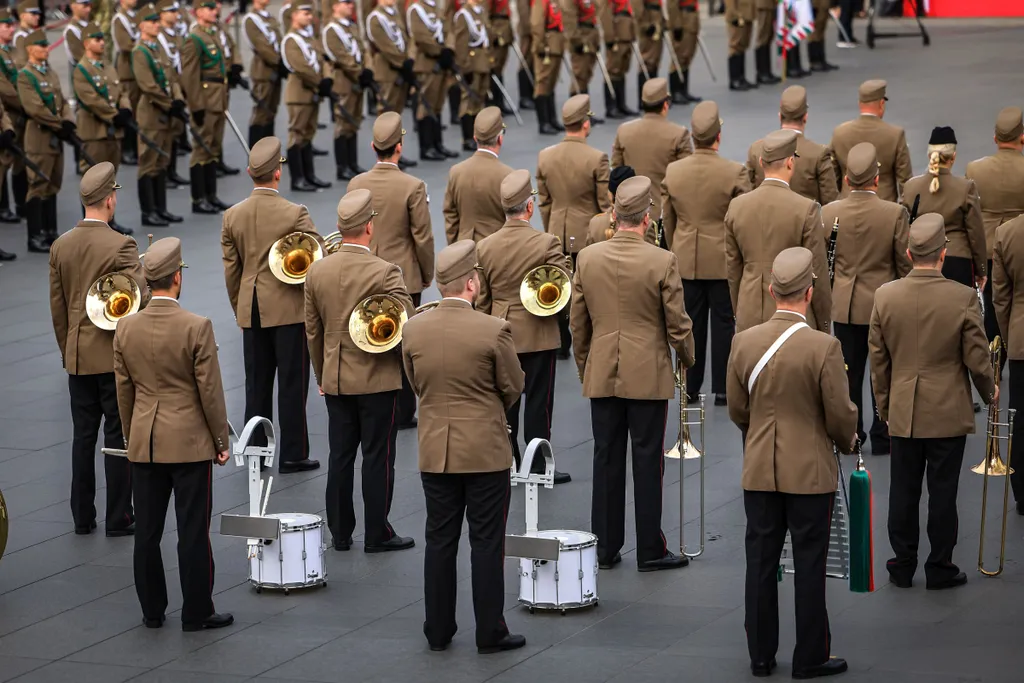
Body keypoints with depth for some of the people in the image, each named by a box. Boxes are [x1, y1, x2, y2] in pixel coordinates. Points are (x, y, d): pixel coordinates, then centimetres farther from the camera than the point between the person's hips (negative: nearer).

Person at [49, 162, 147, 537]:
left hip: (77, 358, 5)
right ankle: (119, 518, 5)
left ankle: (82, 516, 16)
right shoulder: (120, 246, -16)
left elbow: (57, 307, 8)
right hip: (115, 355, -5)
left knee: (83, 436, 11)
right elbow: (143, 298, -22)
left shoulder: (61, 246, 2)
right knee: (118, 437, 2)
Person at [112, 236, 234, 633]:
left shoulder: (126, 329, -1)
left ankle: (152, 611, 17)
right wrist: (221, 441, 1)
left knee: (147, 532, 10)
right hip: (190, 443, -4)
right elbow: (210, 391, -10)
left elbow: (124, 392, 6)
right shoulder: (197, 328, -15)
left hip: (144, 445, 4)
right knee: (193, 533, 2)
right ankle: (197, 613, 7)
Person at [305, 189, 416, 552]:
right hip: (378, 378, -5)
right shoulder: (385, 273, -16)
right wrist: (402, 360, 4)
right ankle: (377, 534, 8)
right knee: (377, 457, 3)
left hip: (335, 380, 5)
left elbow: (313, 331, 7)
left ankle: (340, 532, 16)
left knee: (340, 455, 11)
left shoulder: (317, 271, -1)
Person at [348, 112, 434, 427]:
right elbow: (422, 237, -11)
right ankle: (402, 412, 10)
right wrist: (427, 274, 3)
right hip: (404, 277, -3)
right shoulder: (413, 187, -16)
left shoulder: (356, 184, -5)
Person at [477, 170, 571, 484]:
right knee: (538, 402, 4)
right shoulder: (546, 244, -15)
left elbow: (481, 300, 3)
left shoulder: (484, 247, -3)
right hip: (538, 336, -3)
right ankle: (538, 467, 8)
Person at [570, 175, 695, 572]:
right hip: (648, 376, -3)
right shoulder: (662, 262, -13)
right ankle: (650, 551, 6)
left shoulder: (587, 258, -2)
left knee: (607, 460, 9)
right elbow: (677, 324, -7)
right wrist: (687, 358, 13)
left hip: (601, 376, 3)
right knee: (648, 461, 2)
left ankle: (605, 547, 14)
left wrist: (584, 367, 19)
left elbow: (578, 323, 6)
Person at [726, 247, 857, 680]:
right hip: (811, 472, -3)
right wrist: (847, 442, 10)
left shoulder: (744, 342, -6)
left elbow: (736, 410, 4)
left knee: (761, 562, 11)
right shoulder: (824, 347, -18)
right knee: (809, 564, 6)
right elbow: (840, 416, -12)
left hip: (759, 470, 3)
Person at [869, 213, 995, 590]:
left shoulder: (885, 296, -6)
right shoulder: (963, 299, -15)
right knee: (942, 492, 6)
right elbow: (977, 359, -8)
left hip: (903, 414, 2)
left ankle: (902, 566, 19)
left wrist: (884, 404, 15)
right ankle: (939, 569, 13)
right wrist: (989, 391, 12)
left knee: (903, 490, 11)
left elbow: (878, 358, 2)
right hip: (948, 413, -2)